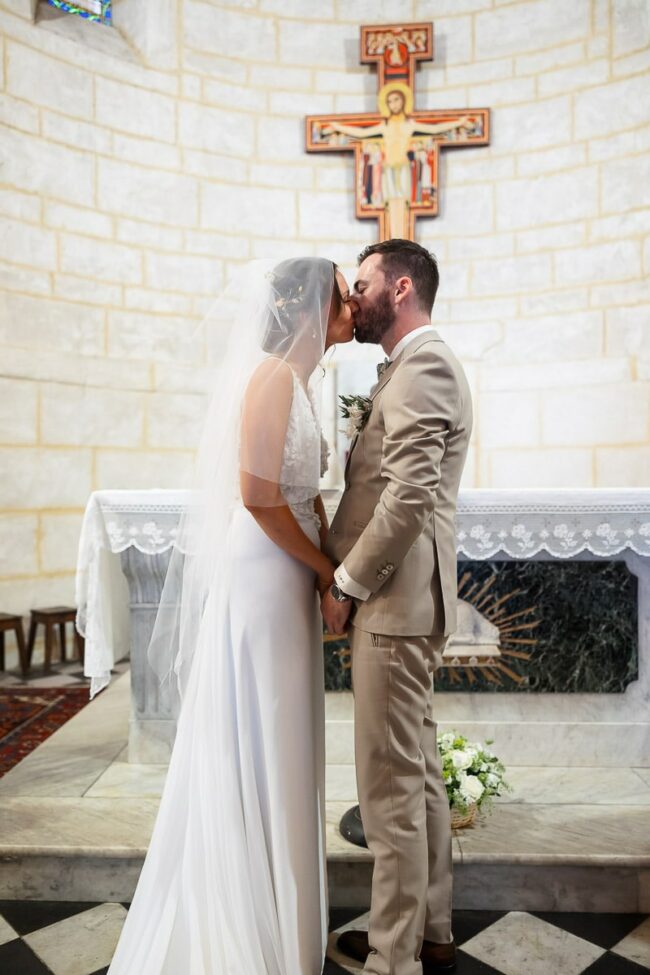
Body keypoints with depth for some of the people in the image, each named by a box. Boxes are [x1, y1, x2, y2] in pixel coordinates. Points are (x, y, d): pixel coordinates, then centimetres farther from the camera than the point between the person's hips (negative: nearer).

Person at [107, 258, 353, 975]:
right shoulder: (273, 375, -14)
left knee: (278, 754, 18)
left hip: (290, 585, 9)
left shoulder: (300, 380, 14)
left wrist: (330, 569, 4)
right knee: (250, 754, 4)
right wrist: (326, 569, -10)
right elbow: (258, 494, -22)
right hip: (259, 582, -9)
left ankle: (271, 916, 38)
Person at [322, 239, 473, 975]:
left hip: (395, 600, -10)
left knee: (391, 785, 0)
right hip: (401, 600, 10)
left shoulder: (423, 365, -12)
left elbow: (410, 495, -22)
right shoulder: (418, 366, 20)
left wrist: (347, 585, -13)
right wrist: (349, 574, 9)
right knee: (419, 774, 18)